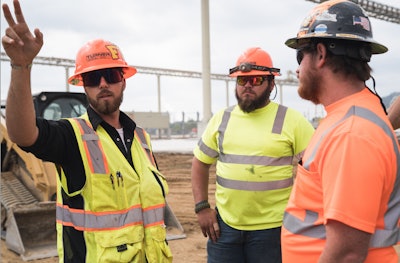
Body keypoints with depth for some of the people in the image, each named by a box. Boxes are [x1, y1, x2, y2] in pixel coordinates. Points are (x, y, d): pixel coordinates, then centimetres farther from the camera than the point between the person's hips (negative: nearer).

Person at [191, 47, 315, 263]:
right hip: (225, 225, 3)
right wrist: (202, 207, 4)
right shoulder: (221, 118, 7)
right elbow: (200, 163, 14)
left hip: (273, 229, -3)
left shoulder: (291, 121, -5)